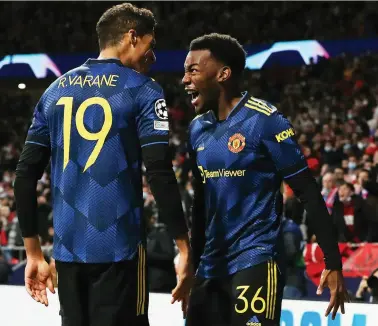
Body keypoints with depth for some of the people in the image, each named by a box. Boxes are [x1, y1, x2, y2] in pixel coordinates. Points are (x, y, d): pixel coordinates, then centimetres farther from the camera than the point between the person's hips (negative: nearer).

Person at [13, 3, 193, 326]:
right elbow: (160, 175, -13)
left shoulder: (56, 91, 12)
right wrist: (185, 251, -8)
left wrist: (34, 254, 15)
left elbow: (26, 175, 10)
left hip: (68, 249, 5)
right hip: (119, 249, -5)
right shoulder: (143, 91, -4)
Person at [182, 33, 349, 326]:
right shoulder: (198, 128, 11)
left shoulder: (264, 121, -11)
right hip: (211, 266, 8)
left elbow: (309, 193, -11)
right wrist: (195, 264, 25)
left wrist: (333, 263, -14)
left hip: (256, 261, -7)